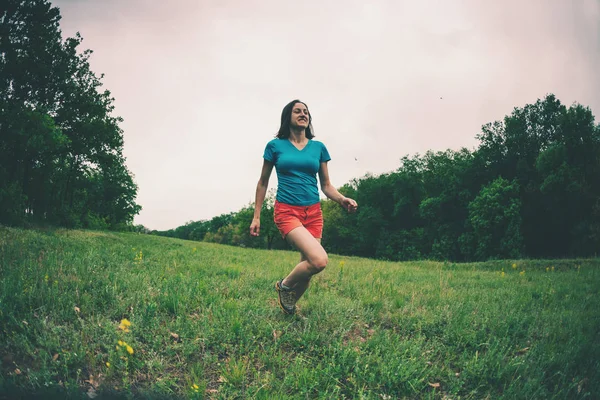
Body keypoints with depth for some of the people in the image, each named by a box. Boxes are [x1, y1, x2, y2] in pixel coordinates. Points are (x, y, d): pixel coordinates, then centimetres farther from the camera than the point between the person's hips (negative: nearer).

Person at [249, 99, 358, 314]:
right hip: (287, 211, -4)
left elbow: (326, 185, 11)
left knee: (307, 266, 4)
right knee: (319, 260, -24)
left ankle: (290, 304, 32)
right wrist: (256, 216, 7)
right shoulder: (275, 145, 2)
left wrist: (342, 200, -9)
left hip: (313, 212, 4)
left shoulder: (318, 147, 9)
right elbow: (263, 182, 9)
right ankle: (284, 285, 5)